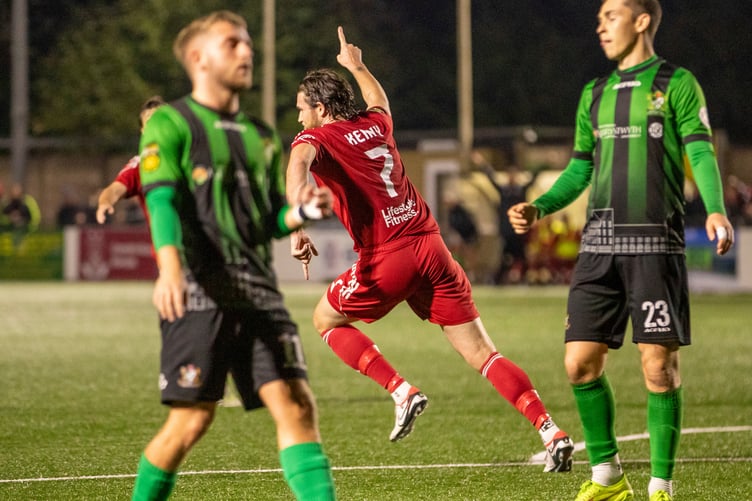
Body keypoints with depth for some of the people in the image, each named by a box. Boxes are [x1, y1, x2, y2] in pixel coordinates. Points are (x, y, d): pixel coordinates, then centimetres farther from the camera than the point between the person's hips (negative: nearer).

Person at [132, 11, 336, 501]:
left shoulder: (262, 136, 22)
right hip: (200, 292, -6)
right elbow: (162, 199, -12)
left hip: (259, 291, 6)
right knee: (192, 419, -6)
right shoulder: (170, 124, 2)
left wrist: (303, 212, 0)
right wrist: (170, 264, -29)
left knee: (296, 405, -7)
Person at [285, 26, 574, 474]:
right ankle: (551, 431, -9)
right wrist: (356, 65, 61)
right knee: (482, 352, 5)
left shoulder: (315, 138, 3)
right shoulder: (375, 124, 19)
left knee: (326, 320, 20)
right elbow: (380, 100, 45)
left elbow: (298, 166, -22)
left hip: (387, 257, -5)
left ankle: (402, 391, 3)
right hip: (431, 245, 5)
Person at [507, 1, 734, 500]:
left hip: (655, 245, -5)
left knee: (659, 367, -6)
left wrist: (716, 211, -25)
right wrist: (538, 208, 6)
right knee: (581, 363, 0)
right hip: (599, 247, 5)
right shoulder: (595, 94, 18)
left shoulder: (677, 84, 1)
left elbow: (701, 155, -8)